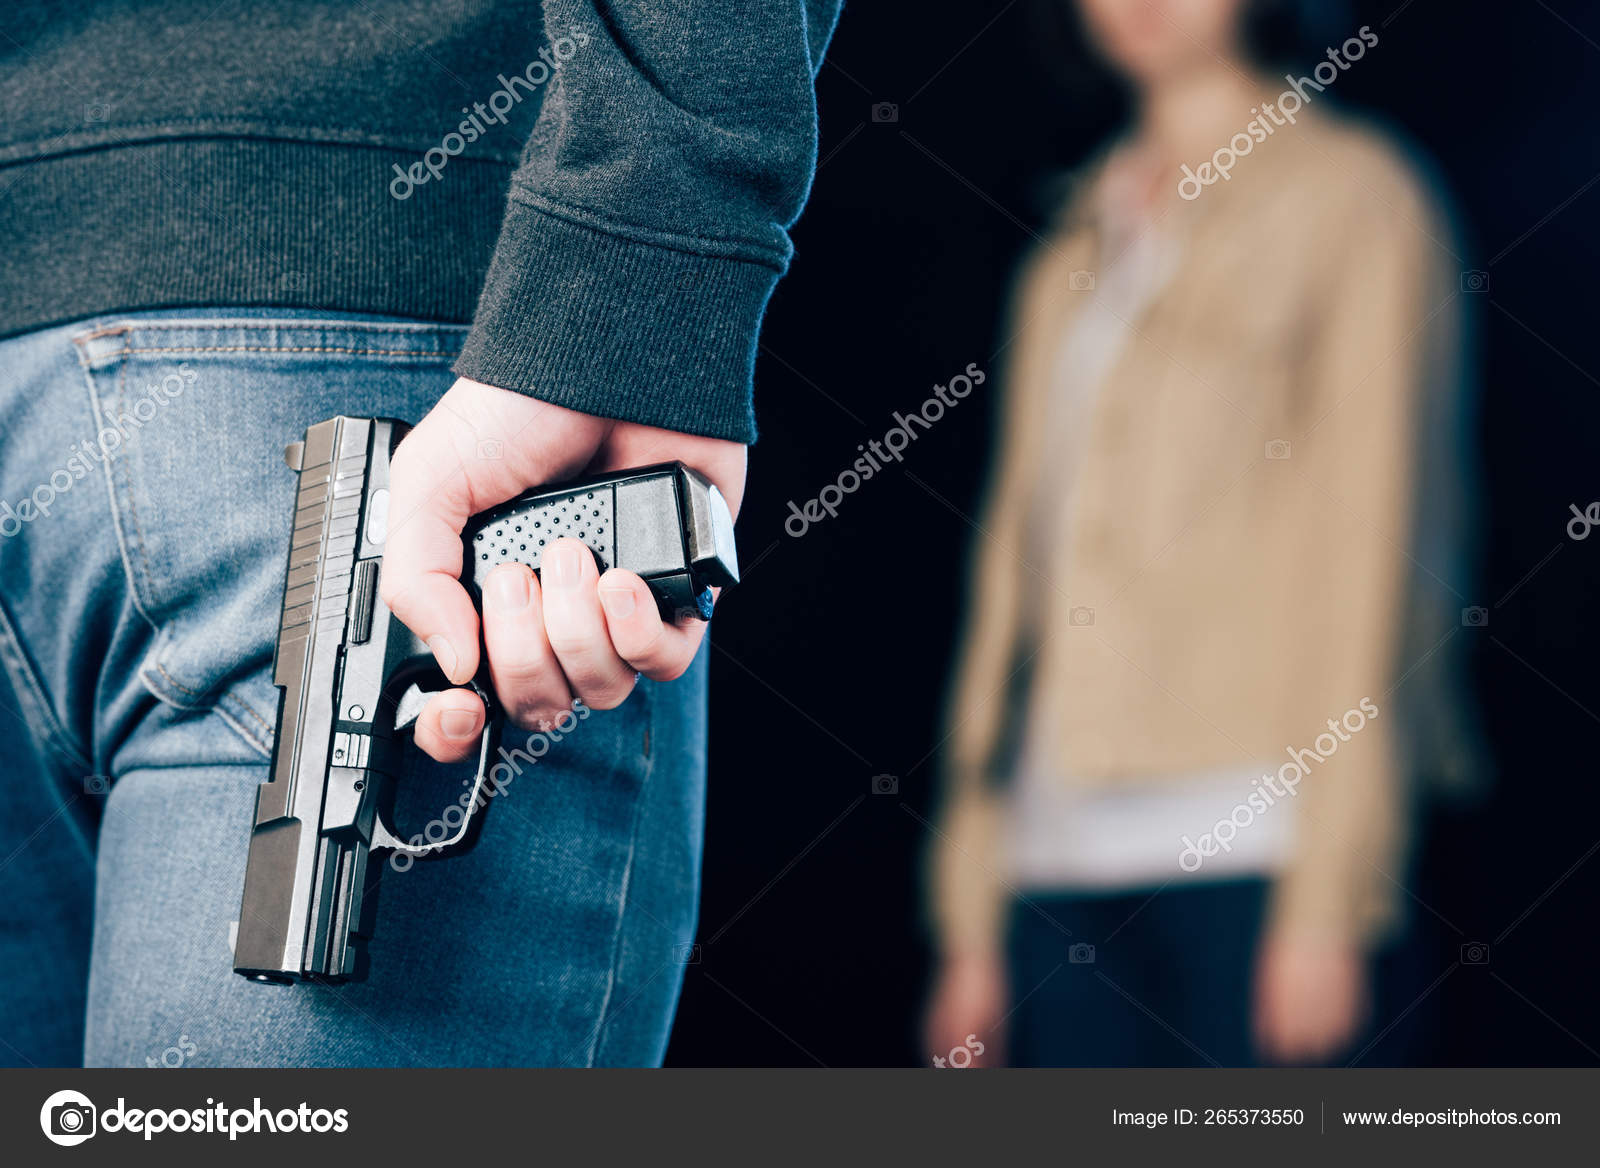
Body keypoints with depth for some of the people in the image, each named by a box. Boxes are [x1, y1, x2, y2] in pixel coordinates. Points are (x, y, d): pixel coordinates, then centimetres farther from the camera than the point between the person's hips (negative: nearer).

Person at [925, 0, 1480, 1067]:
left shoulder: (1351, 198, 3)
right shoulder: (1080, 244, 21)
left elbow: (1367, 550, -5)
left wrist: (1328, 908, -12)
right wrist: (970, 919, 14)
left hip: (1251, 849, -5)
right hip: (1061, 849, 6)